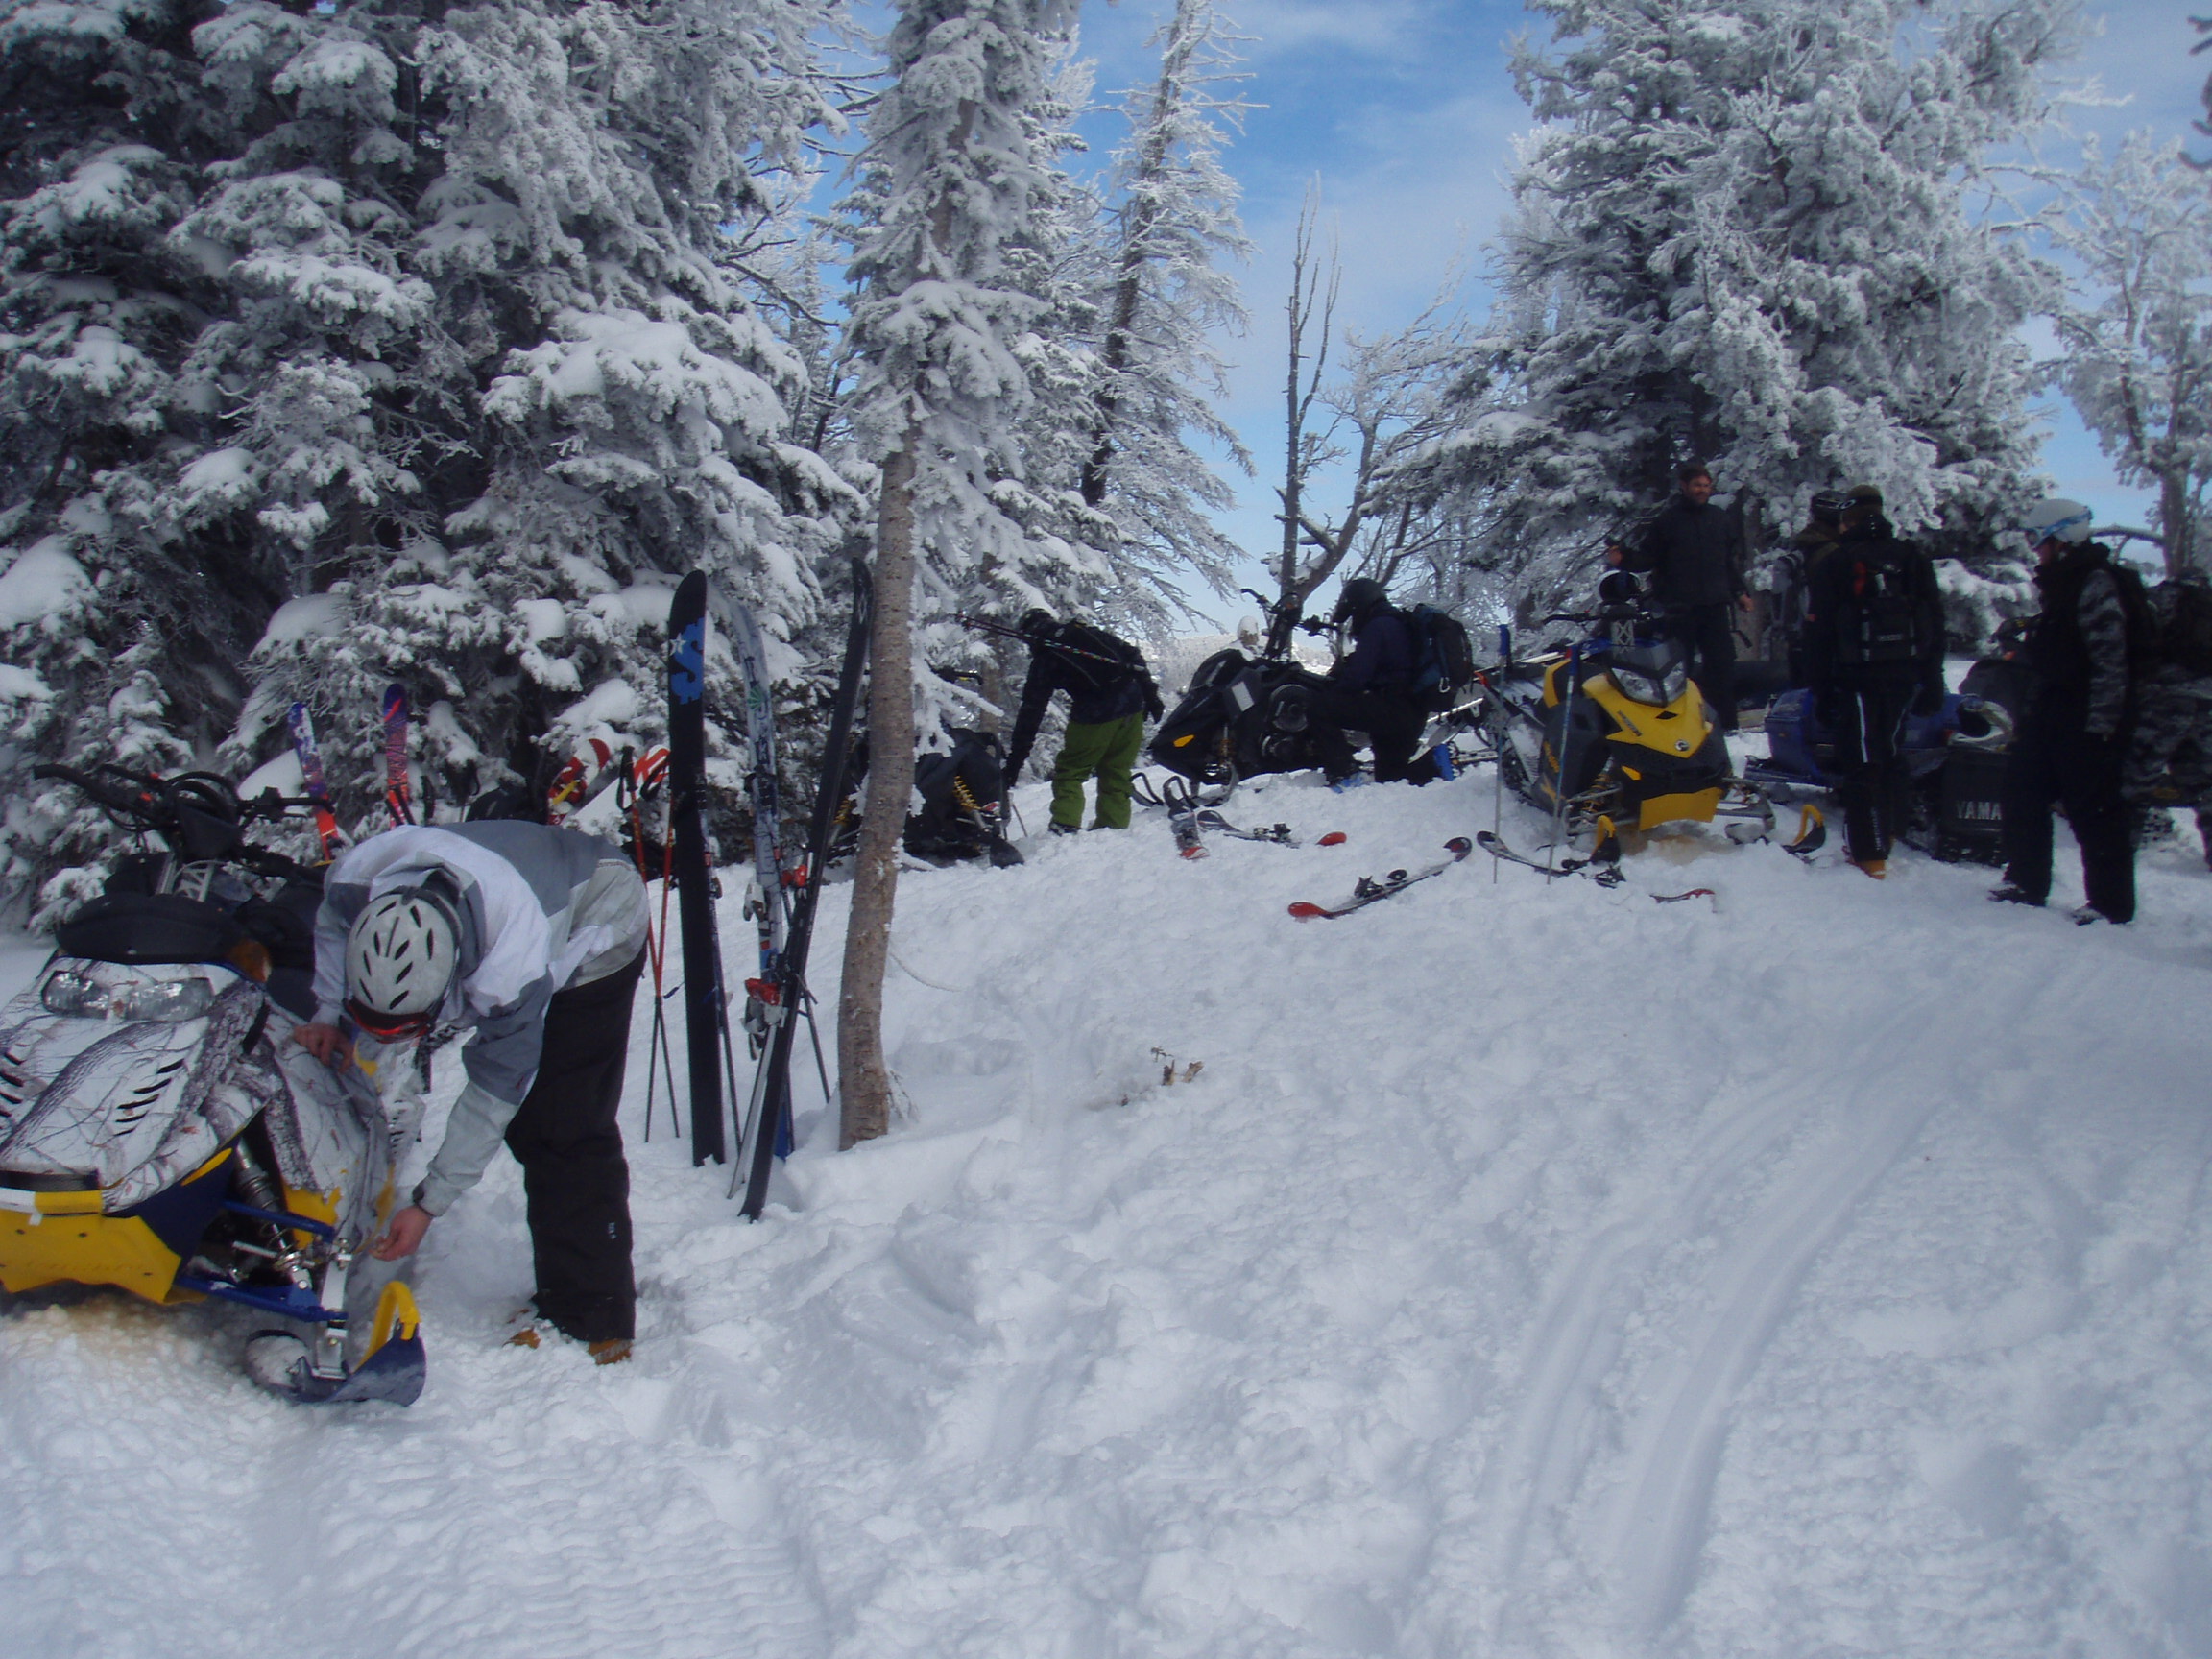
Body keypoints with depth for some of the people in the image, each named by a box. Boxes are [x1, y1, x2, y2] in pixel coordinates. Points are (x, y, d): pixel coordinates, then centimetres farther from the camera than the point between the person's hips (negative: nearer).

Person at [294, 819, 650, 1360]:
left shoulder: (513, 975, -43)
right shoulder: (356, 878, -29)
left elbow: (495, 1093, -29)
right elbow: (332, 919, -1)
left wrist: (430, 1203, -23)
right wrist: (328, 1014, -11)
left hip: (597, 934, -7)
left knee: (565, 1136, -14)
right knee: (526, 1129, 4)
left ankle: (596, 1322, -9)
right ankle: (563, 1298, 11)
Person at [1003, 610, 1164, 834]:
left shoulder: (1044, 659, 3)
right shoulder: (1088, 632, 15)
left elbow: (1032, 711, 0)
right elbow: (1133, 656, 12)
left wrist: (1015, 758, 2)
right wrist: (1151, 696, 15)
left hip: (1095, 716, -5)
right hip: (1133, 705, 5)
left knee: (1068, 773, 7)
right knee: (1117, 774, 15)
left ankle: (1065, 826, -8)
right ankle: (1115, 826, 13)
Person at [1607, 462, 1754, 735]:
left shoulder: (1721, 519, 13)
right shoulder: (1667, 520, 1)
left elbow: (1733, 560, 20)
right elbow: (1647, 557, -2)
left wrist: (1739, 592, 16)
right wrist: (1623, 559, -20)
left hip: (1716, 604, 3)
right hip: (1679, 607, -3)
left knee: (1723, 665, 1)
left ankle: (1726, 722, 5)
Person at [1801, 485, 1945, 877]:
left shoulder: (1834, 564, -3)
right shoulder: (1914, 560, 8)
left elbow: (1818, 632, -6)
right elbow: (1935, 626, 9)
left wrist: (1819, 688, -1)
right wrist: (1932, 683, 13)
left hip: (1856, 677, -4)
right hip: (1906, 675, 4)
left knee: (1862, 761, -1)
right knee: (1893, 752, 18)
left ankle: (1869, 851, -1)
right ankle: (1886, 834, 26)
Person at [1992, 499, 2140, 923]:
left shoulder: (2096, 585, -15)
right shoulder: (2062, 584, 16)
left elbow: (2110, 659, -20)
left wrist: (2101, 723, -22)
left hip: (2084, 719, -10)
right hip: (2051, 713, 10)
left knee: (2093, 809, -4)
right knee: (2023, 792, 13)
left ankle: (2111, 902, 5)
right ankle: (2026, 883, 24)